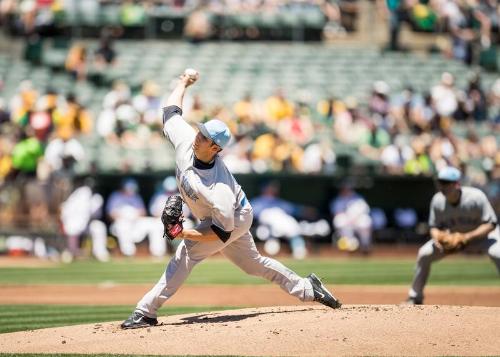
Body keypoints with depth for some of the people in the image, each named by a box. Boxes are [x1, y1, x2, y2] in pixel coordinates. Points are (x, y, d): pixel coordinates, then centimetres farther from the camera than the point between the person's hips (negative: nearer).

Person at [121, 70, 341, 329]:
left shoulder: (219, 190, -41)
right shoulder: (186, 141, -26)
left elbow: (222, 232, -34)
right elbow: (171, 111, -9)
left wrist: (186, 234, -38)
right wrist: (184, 83, 5)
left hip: (235, 219, -9)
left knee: (186, 253, -19)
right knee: (253, 263, 21)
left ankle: (146, 312, -17)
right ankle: (306, 288, 35)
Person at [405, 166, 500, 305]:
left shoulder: (475, 197, -32)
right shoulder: (438, 201, -20)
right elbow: (434, 227, -5)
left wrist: (465, 237, -38)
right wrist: (437, 237, -29)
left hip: (482, 233, -4)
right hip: (452, 235, 4)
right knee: (424, 254, -8)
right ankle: (415, 298, 10)